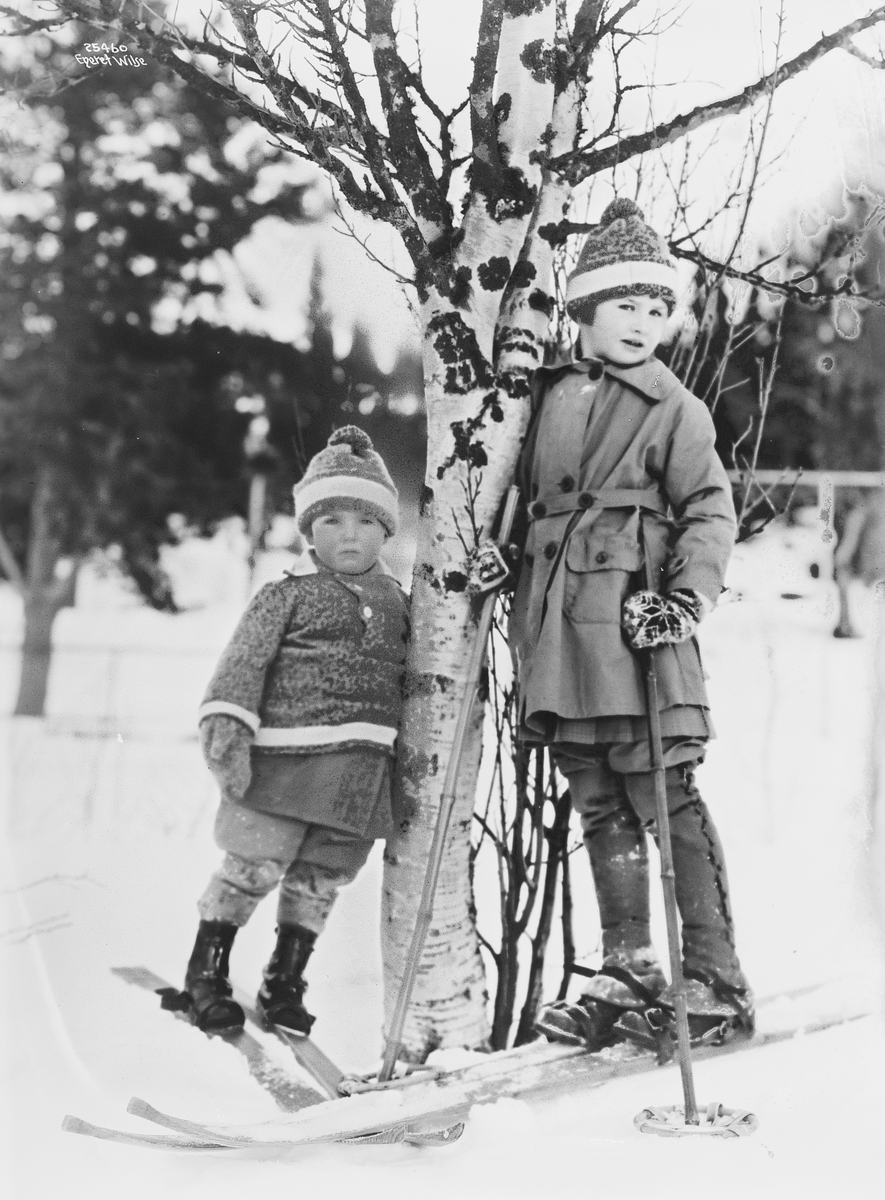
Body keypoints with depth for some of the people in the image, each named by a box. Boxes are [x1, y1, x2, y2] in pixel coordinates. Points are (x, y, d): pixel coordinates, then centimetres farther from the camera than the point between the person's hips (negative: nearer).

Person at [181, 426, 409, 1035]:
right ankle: (206, 971, 18)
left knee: (320, 881, 12)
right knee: (252, 867, -1)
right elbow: (244, 661, -7)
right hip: (286, 757, -4)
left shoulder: (400, 603, 14)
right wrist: (226, 722, -18)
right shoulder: (287, 595, -1)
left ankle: (284, 980, 28)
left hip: (363, 770, 5)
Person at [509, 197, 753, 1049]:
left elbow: (709, 512, -4)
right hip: (555, 629, 5)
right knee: (600, 805, 9)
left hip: (632, 620, -5)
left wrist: (686, 597, -16)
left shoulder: (674, 407, 1)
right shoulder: (548, 394, 16)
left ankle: (715, 983, 2)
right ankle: (627, 970, 18)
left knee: (667, 800, -5)